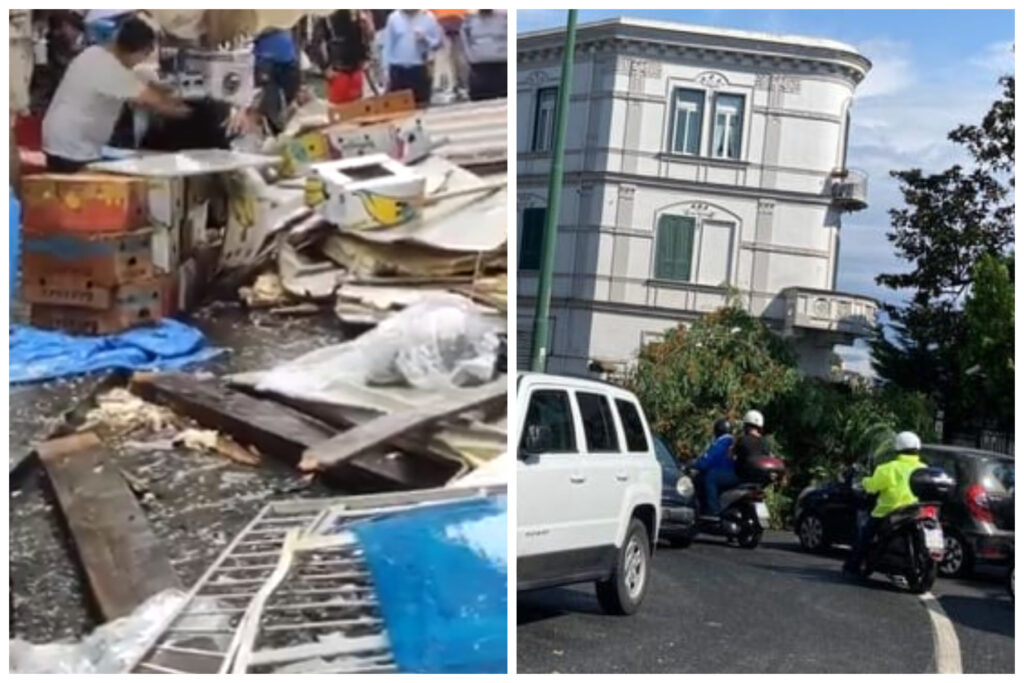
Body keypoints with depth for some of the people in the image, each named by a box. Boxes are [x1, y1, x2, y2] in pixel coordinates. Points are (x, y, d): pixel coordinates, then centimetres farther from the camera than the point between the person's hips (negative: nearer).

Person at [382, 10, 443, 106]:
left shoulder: (428, 18, 0)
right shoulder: (393, 18, 2)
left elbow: (437, 43, 3)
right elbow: (388, 45, 5)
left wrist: (425, 39, -18)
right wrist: (387, 71, 3)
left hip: (419, 69, 0)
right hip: (397, 69, 0)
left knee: (421, 105, 1)